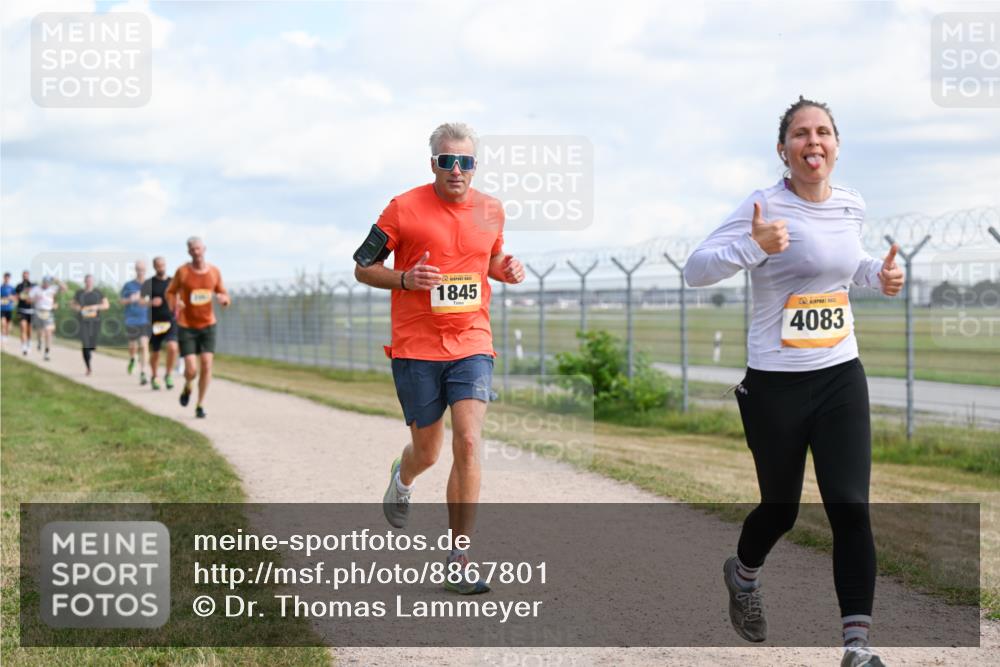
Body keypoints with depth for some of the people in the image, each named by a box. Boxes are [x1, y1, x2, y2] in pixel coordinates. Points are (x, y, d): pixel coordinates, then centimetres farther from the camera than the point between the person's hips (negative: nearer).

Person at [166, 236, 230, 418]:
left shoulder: (214, 272, 1)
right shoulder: (182, 271, -7)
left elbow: (223, 294, 10)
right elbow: (170, 292, 4)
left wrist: (224, 299, -15)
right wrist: (174, 304, -19)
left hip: (207, 325, 2)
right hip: (186, 327, -2)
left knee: (206, 365, -9)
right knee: (191, 370, -10)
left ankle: (200, 405, 7)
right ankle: (187, 388, 27)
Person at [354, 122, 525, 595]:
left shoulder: (491, 211, 6)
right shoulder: (404, 208, -6)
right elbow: (363, 267, 1)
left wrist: (507, 270, 3)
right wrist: (405, 279, -18)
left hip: (472, 344, 2)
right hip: (416, 348, -2)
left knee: (468, 444, -14)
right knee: (427, 450, 9)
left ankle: (459, 560, -7)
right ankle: (402, 479, 49)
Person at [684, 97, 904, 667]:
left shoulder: (851, 206, 6)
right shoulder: (767, 207, -12)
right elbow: (695, 270, -16)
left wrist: (879, 273, 6)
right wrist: (754, 245, -32)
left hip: (841, 378, 4)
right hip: (776, 385, -4)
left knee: (851, 508, -9)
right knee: (780, 509, 12)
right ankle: (744, 574, 46)